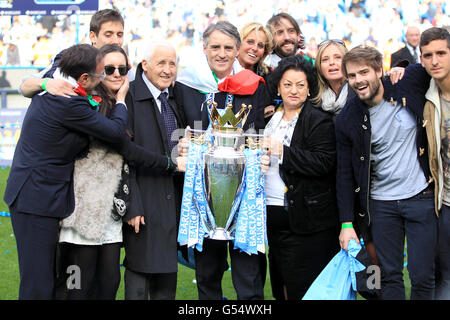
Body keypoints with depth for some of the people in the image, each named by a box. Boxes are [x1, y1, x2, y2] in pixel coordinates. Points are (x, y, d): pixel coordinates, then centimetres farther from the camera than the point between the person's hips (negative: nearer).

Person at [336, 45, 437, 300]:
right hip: (381, 203, 1)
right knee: (390, 276, 5)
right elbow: (345, 174, 1)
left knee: (423, 277, 0)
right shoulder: (347, 120, -3)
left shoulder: (410, 83, -6)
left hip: (421, 198, -1)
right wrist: (347, 223, -2)